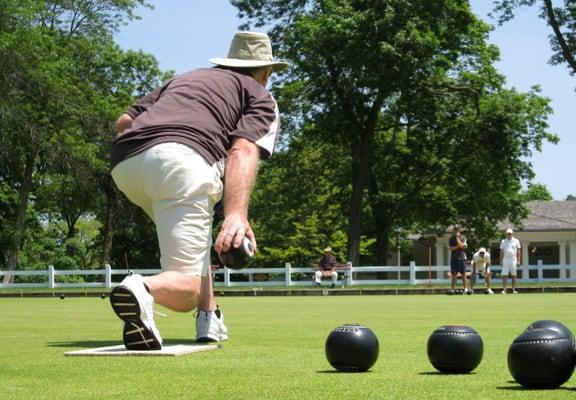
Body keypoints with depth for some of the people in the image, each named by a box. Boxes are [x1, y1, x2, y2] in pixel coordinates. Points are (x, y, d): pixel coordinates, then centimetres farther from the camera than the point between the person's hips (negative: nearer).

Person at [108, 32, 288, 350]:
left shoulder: (185, 77, 38)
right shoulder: (261, 97, 23)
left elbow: (124, 122, 26)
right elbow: (244, 150, 0)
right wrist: (237, 213, -13)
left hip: (124, 161, 6)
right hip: (183, 158, -6)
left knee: (195, 235, 33)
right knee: (187, 287, -9)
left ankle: (210, 319, 20)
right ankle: (143, 290, -42)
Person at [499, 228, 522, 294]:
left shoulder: (516, 241, 6)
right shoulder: (503, 241, 8)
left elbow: (518, 251, 4)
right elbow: (501, 252, 9)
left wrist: (518, 261, -4)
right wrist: (501, 261, 2)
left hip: (513, 260, 0)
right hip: (506, 259, 0)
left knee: (514, 275, 3)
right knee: (504, 275, -7)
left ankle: (513, 289, 8)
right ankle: (504, 289, -8)